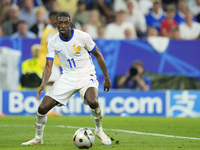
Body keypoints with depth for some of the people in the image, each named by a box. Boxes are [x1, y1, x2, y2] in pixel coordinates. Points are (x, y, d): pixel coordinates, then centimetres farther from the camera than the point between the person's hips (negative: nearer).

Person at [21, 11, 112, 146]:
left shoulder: (82, 36, -12)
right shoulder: (53, 42, -5)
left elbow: (98, 55, 0)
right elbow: (48, 66, -5)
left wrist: (107, 78, 2)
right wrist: (43, 83, -24)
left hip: (86, 75, -3)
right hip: (67, 78, 3)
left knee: (92, 101, -34)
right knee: (42, 108, -7)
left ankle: (99, 131, -6)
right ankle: (38, 138, 17)